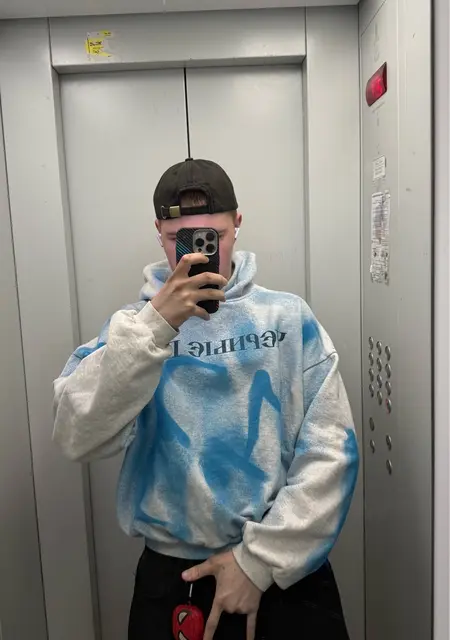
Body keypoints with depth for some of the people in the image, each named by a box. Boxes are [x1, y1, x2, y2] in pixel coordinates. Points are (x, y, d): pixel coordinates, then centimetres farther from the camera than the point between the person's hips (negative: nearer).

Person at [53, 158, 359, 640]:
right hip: (173, 575, 1)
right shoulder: (134, 325, -2)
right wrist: (153, 326, -24)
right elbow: (78, 439, -16)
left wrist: (261, 558, -10)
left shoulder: (289, 317, -3)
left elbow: (331, 451, -7)